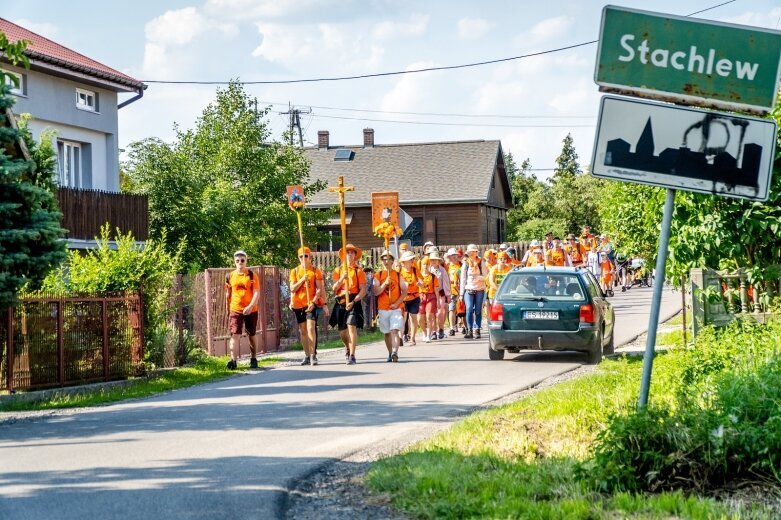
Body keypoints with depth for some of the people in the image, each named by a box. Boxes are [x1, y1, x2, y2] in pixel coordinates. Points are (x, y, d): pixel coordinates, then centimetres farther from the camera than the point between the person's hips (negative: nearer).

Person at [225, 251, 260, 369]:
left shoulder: (251, 275, -3)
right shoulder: (230, 276, 4)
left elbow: (257, 293, -10)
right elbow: (228, 294, 13)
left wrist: (250, 306, -24)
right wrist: (227, 310, 14)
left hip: (251, 310, -1)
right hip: (235, 310, 1)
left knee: (251, 336, 11)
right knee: (235, 335, -11)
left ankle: (253, 359, 25)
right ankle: (233, 360, -18)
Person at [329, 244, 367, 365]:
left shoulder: (359, 271, 4)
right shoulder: (338, 270, 12)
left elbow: (363, 290, -3)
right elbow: (334, 289, 4)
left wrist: (353, 302, -16)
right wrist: (342, 279, -14)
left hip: (354, 302, -3)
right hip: (341, 302, 3)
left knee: (352, 327, -19)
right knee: (342, 331, 9)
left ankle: (352, 355, -19)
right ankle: (347, 348, 40)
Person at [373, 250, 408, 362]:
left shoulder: (398, 275, 3)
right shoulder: (378, 276, 5)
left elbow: (404, 292, 2)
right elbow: (375, 292, -4)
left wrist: (396, 303, -10)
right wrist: (385, 284, -18)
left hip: (396, 308, -2)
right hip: (382, 309, 2)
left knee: (394, 331, -17)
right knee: (386, 333, 11)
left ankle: (395, 353, -27)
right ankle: (390, 354, 25)